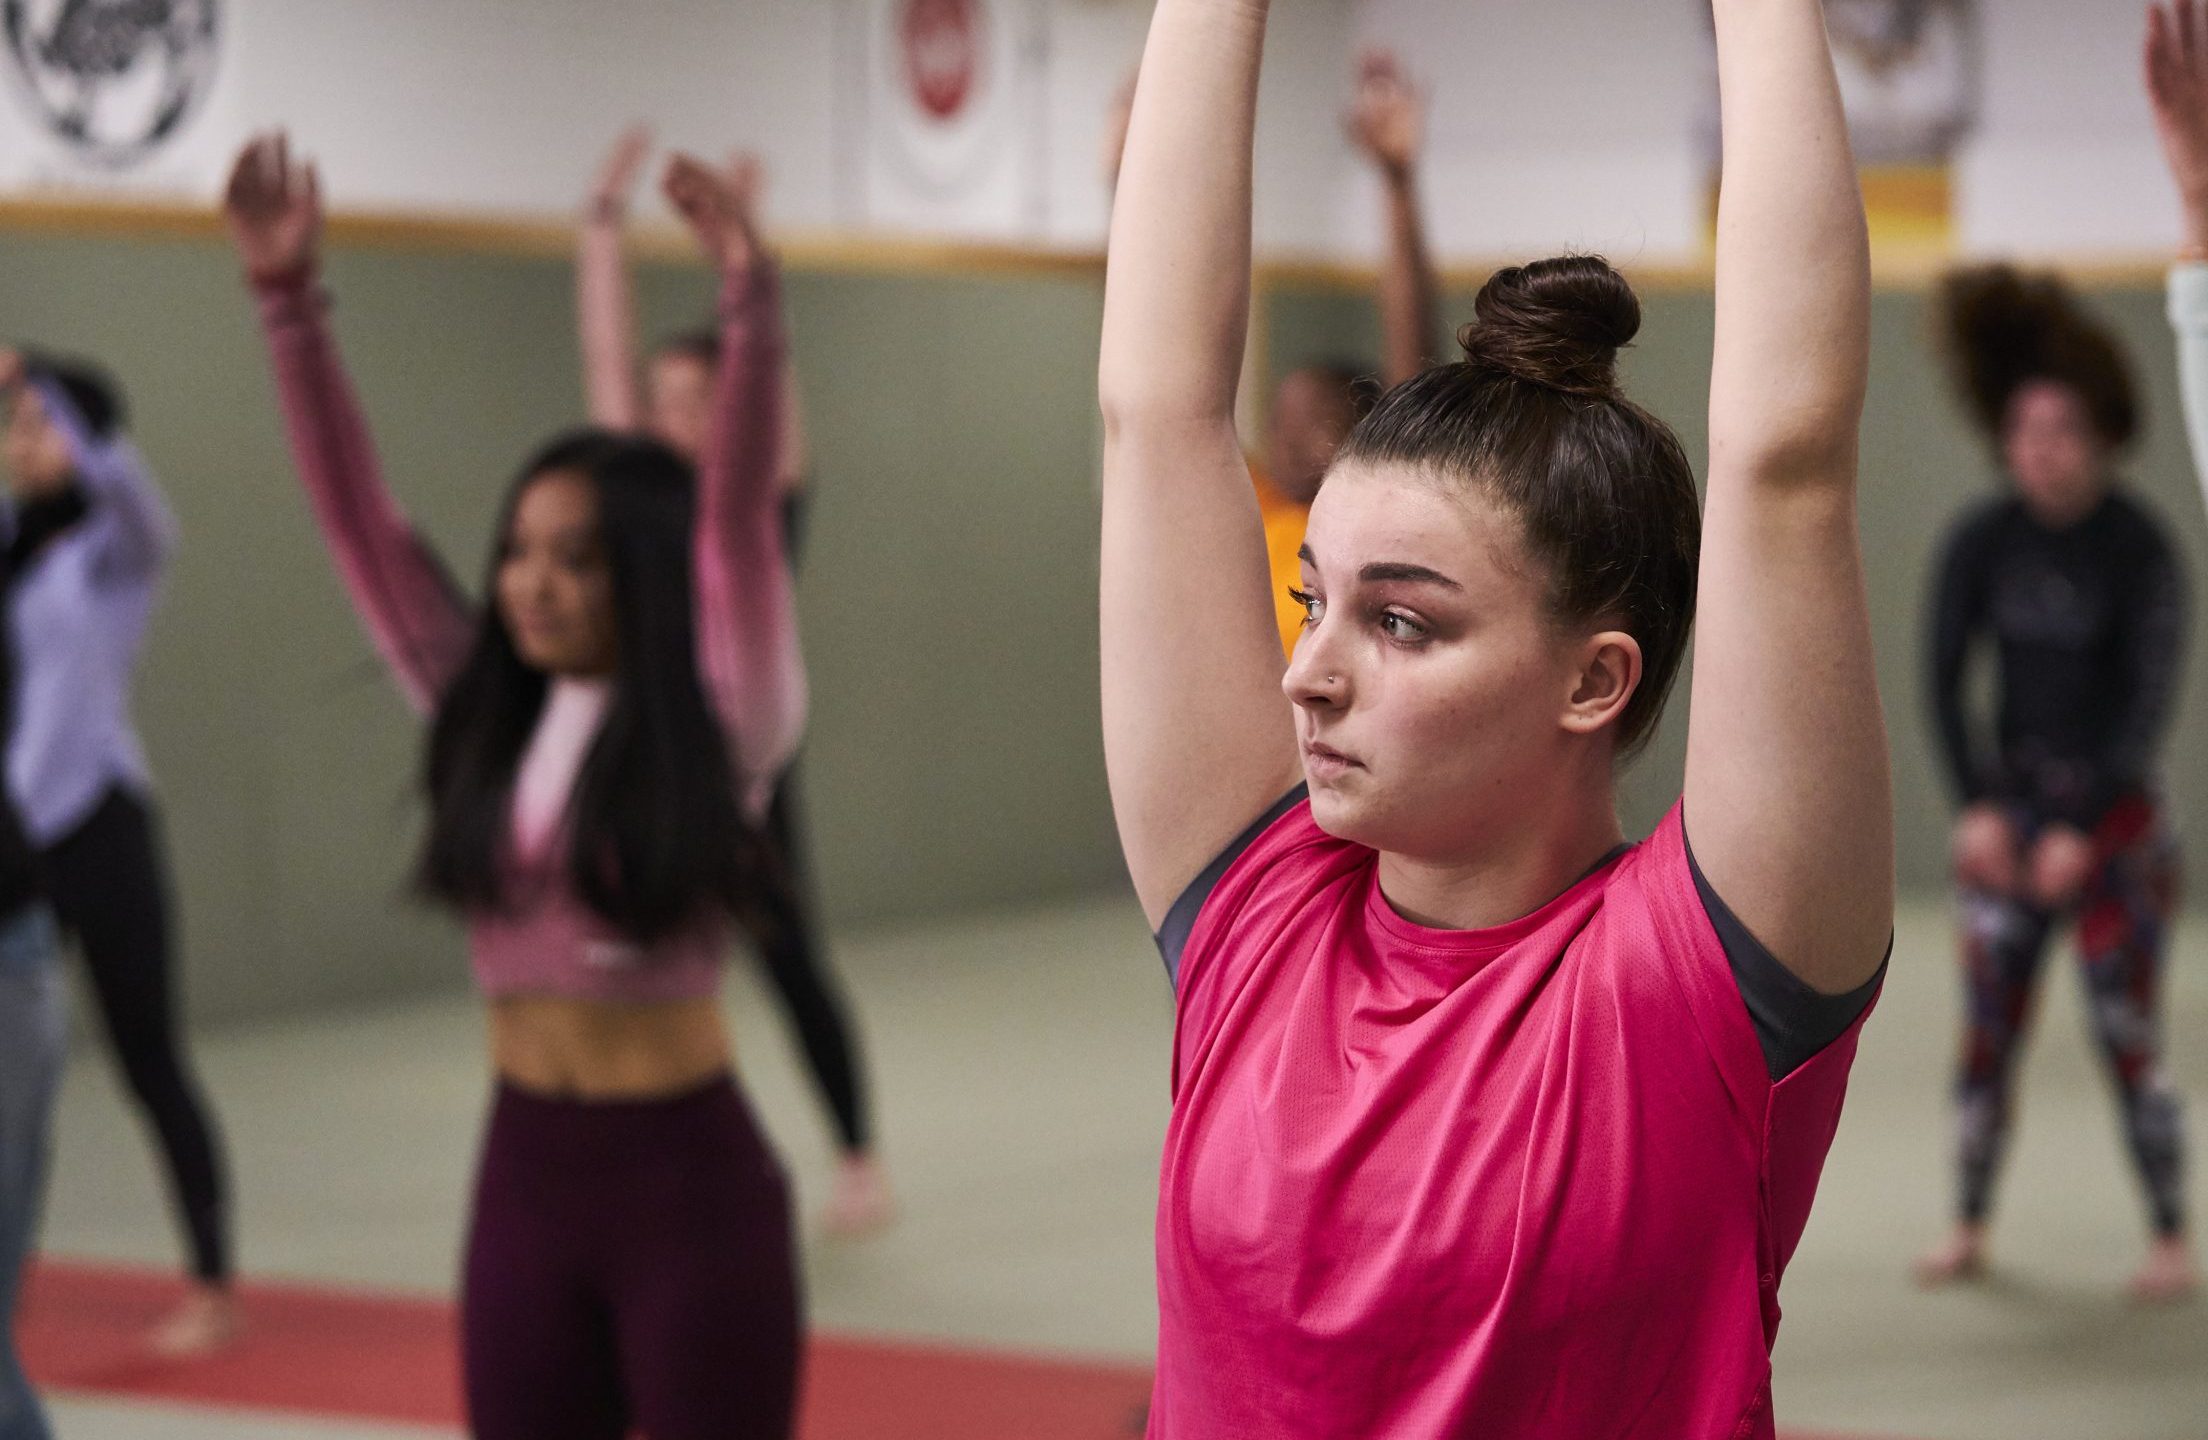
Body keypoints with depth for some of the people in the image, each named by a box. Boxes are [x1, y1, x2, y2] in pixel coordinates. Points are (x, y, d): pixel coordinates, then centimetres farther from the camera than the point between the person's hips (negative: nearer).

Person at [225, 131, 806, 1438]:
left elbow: (740, 517, -22)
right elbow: (358, 514, -1)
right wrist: (290, 302, -10)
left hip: (690, 1179, -5)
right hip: (526, 1173, 5)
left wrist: (754, 307, -36)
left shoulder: (722, 726, -8)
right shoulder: (485, 713, 4)